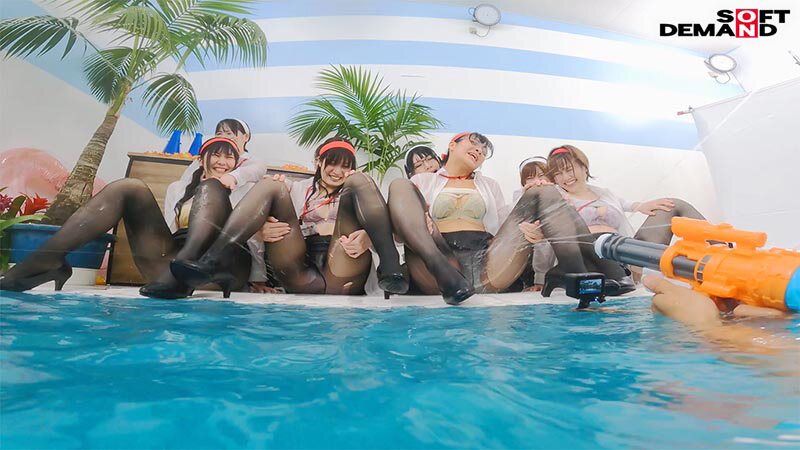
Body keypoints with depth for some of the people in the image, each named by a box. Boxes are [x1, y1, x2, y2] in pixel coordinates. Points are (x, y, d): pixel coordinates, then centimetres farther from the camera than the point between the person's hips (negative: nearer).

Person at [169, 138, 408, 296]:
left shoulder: (357, 189, 25)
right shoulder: (298, 189, 27)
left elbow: (377, 227, 7)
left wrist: (366, 238, -18)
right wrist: (263, 230, -13)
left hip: (343, 276, 0)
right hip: (301, 275, 1)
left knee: (359, 181, -11)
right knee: (271, 184, -7)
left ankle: (389, 268, -33)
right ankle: (212, 262, -28)